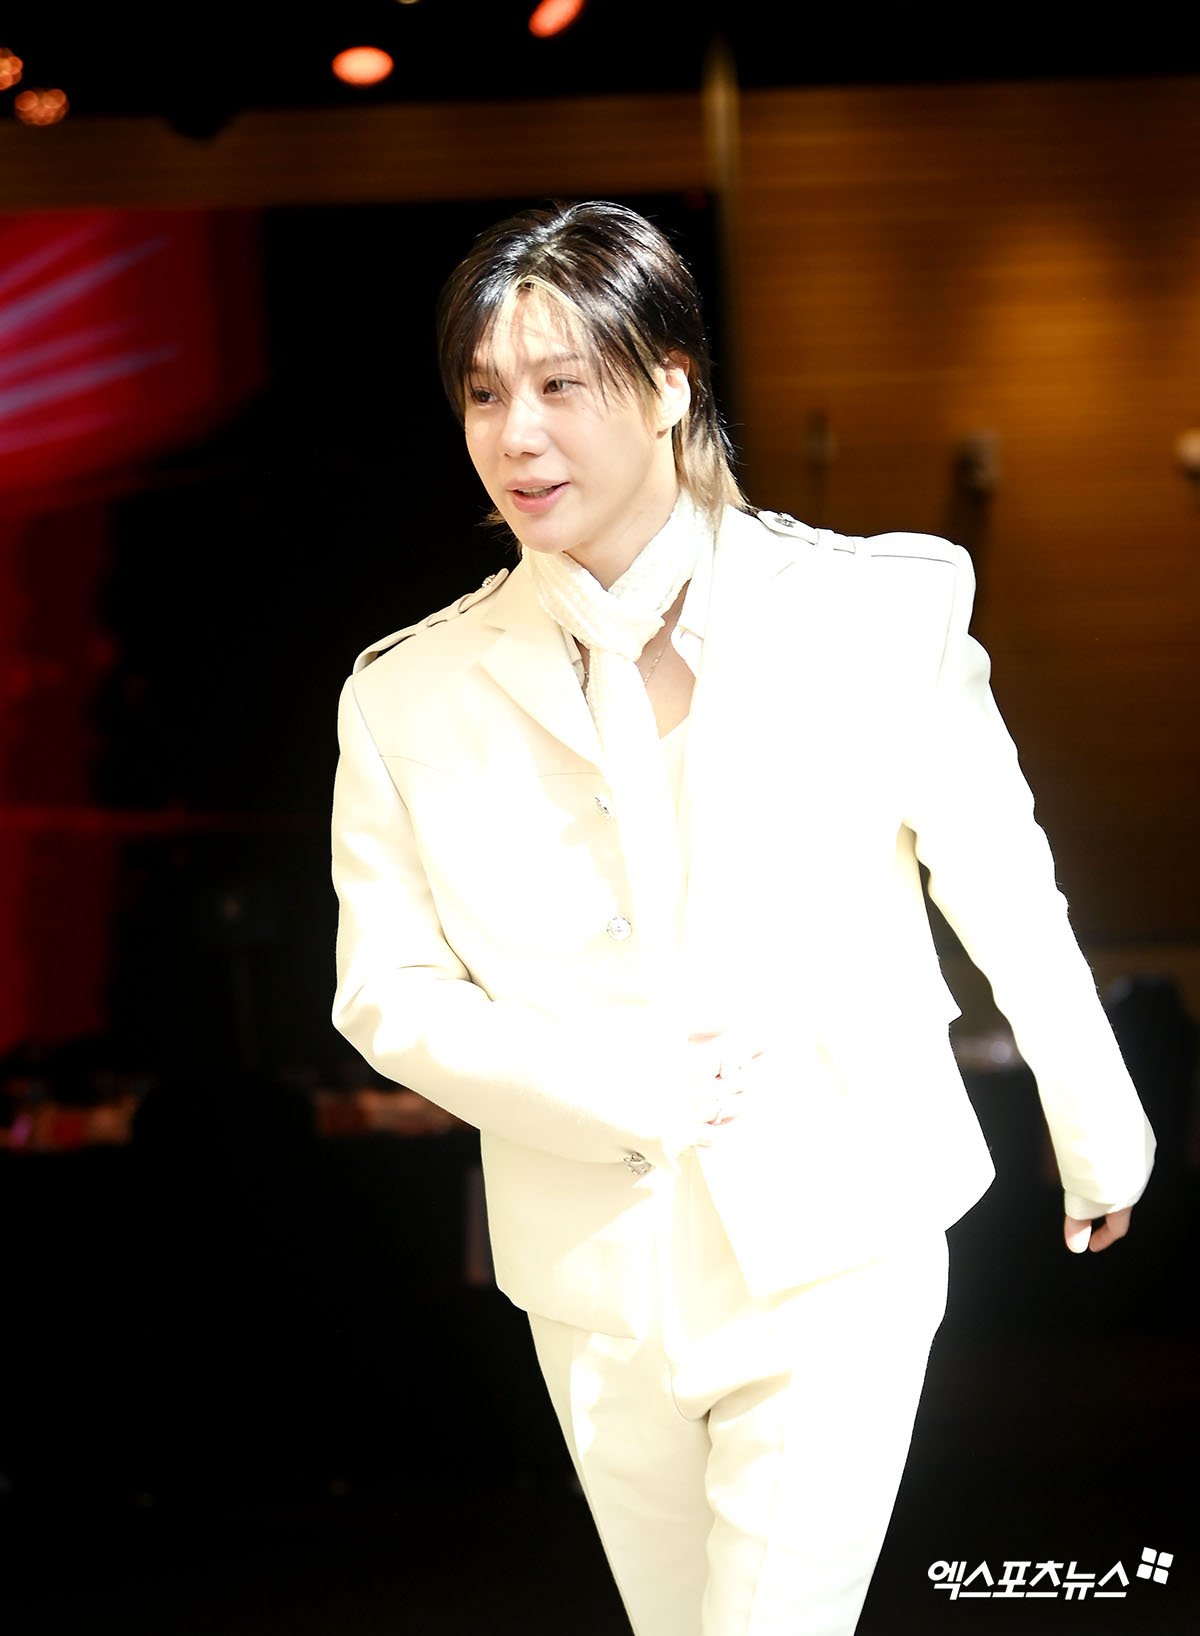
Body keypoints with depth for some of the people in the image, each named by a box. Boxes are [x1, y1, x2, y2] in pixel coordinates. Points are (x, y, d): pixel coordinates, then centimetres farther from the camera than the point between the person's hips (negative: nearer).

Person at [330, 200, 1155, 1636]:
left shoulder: (880, 614, -9)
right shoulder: (412, 698, -5)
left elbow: (1005, 896, 1)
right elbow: (385, 990, 0)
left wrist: (1099, 1141, 13)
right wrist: (621, 1090, -15)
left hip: (841, 1258, -3)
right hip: (600, 1283, 3)